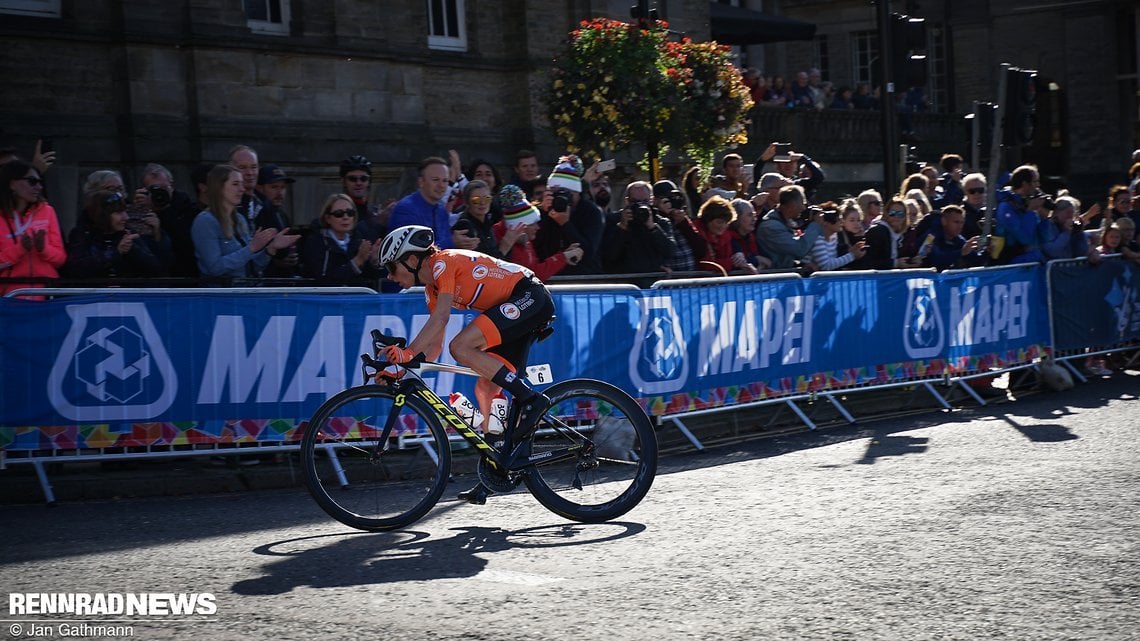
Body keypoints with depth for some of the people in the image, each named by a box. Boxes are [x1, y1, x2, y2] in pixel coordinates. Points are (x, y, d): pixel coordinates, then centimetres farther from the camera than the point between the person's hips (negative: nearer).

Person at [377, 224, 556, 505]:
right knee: (486, 389, 5)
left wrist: (408, 352, -30)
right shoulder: (432, 288, 16)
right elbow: (434, 347, 16)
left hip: (529, 295, -10)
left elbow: (441, 318, -25)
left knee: (461, 347, -23)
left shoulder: (443, 263, -11)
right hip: (518, 311, 10)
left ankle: (531, 398, -20)